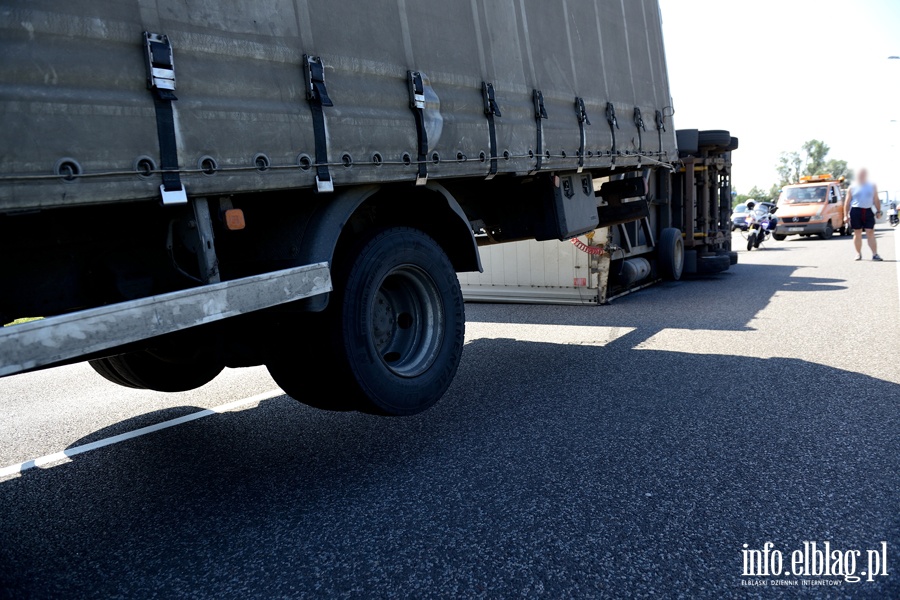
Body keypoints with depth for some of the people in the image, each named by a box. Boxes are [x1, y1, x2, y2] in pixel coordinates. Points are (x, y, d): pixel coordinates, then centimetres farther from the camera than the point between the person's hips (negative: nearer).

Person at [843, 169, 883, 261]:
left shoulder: (872, 186, 12)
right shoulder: (852, 187, 7)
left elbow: (876, 200, 15)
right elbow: (847, 202, 6)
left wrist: (878, 211, 5)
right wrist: (846, 215, -1)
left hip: (868, 211, 1)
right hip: (855, 211, -1)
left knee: (870, 233, -5)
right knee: (857, 233, 3)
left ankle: (875, 254, -9)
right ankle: (858, 253, 13)